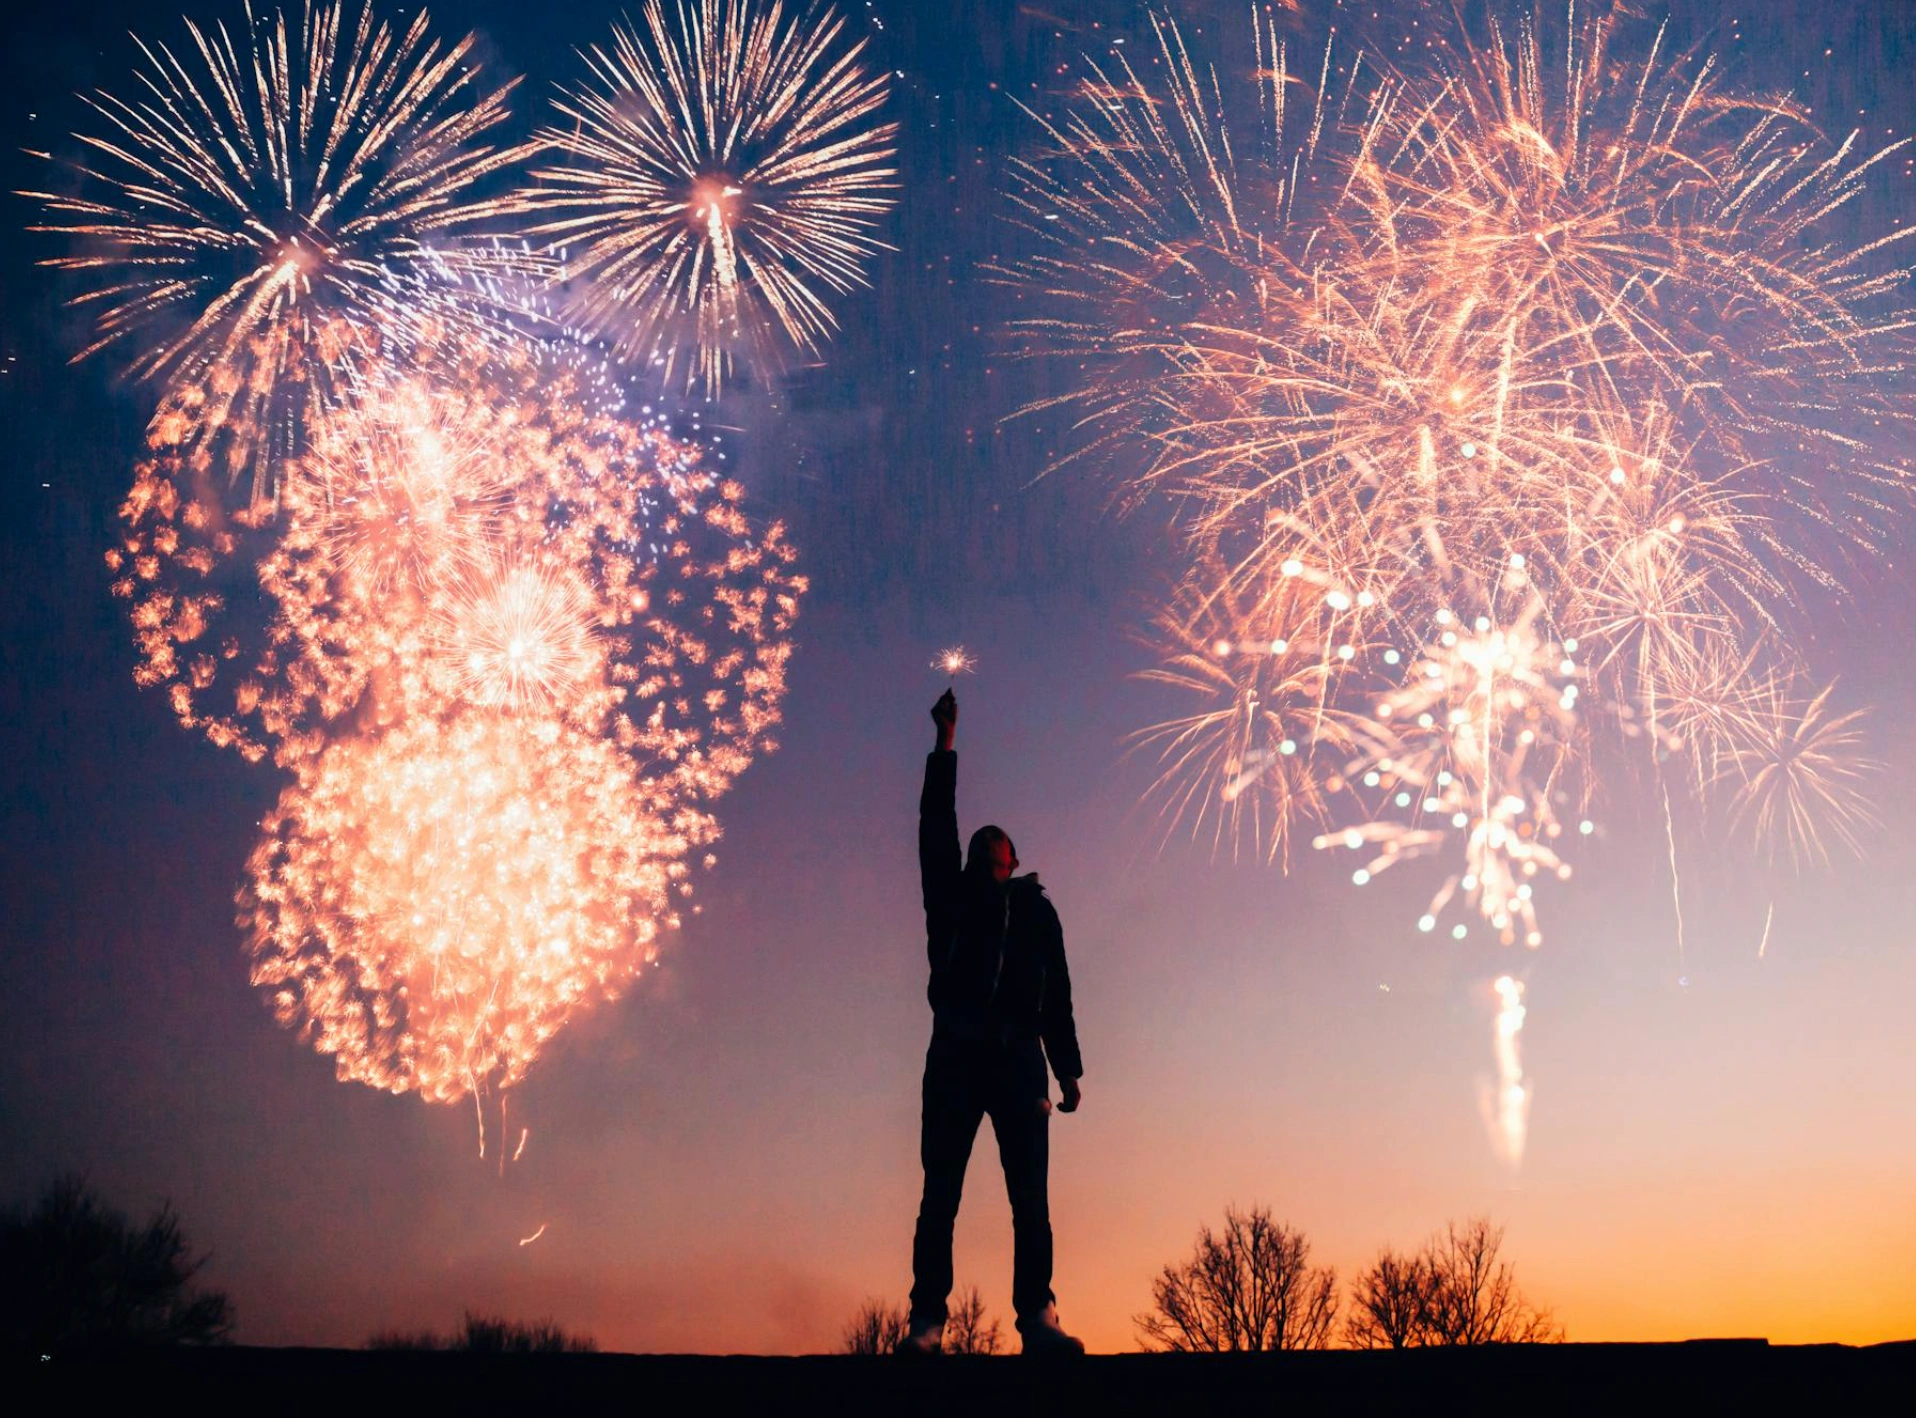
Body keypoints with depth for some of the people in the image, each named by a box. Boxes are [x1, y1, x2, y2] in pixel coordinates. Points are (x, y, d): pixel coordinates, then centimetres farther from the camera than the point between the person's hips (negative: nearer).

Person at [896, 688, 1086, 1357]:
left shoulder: (1036, 909, 22)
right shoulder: (953, 897, 20)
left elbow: (1058, 996, 18)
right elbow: (936, 827, 10)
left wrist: (1068, 1070, 9)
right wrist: (946, 744, 8)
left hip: (1019, 1058, 1)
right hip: (956, 1055, -1)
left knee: (1030, 1195, -8)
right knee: (940, 1191, -7)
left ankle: (1037, 1317, -13)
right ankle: (926, 1321, -11)